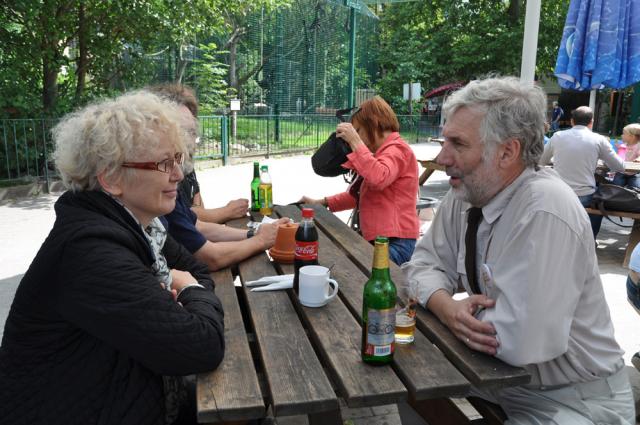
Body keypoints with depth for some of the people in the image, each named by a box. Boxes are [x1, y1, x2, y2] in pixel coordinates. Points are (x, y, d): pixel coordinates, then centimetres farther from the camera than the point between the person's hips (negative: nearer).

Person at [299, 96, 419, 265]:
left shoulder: (397, 149, -8)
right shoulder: (383, 152, 24)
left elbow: (378, 179, -31)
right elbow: (358, 194, 25)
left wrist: (355, 141, -23)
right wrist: (322, 203, 16)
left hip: (394, 244, -9)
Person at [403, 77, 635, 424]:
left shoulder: (546, 210, -31)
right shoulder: (465, 192, -7)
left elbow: (520, 341, -34)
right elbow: (424, 263, 2)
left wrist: (453, 311, -15)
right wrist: (449, 309, -20)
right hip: (498, 376, 7)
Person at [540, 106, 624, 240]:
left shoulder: (557, 136, 2)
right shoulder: (599, 140, -2)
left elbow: (541, 161, 17)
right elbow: (620, 167, 9)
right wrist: (602, 159, 28)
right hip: (585, 197, -1)